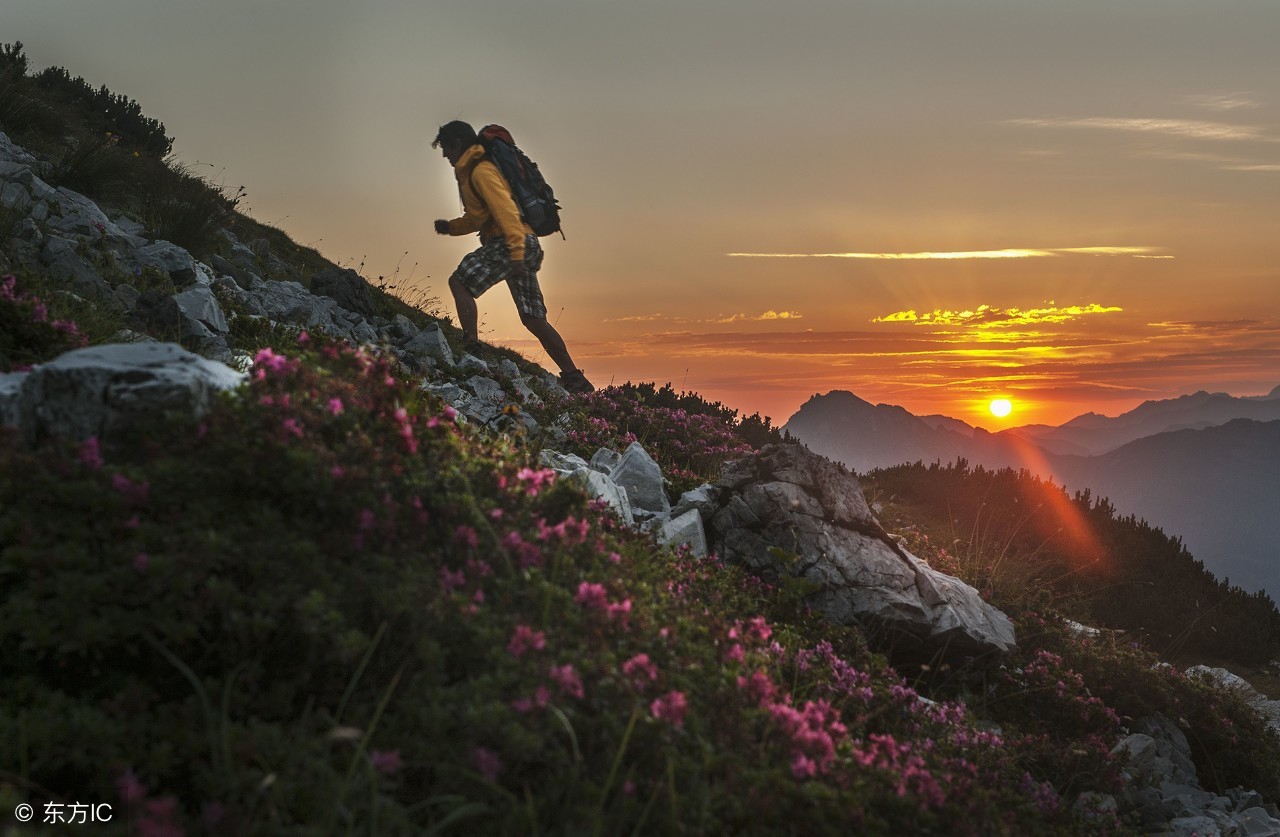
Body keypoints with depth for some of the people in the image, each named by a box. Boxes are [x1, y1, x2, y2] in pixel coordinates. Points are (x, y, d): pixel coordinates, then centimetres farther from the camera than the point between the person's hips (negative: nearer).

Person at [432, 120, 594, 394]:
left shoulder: (480, 170, -7)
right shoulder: (471, 171, 25)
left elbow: (505, 209, -19)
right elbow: (480, 216, 32)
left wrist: (516, 253, -27)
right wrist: (451, 226, 18)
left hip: (511, 243, -10)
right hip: (525, 247, 10)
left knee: (459, 282, -11)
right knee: (533, 318, 7)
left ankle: (470, 347, -21)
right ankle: (573, 377, 5)